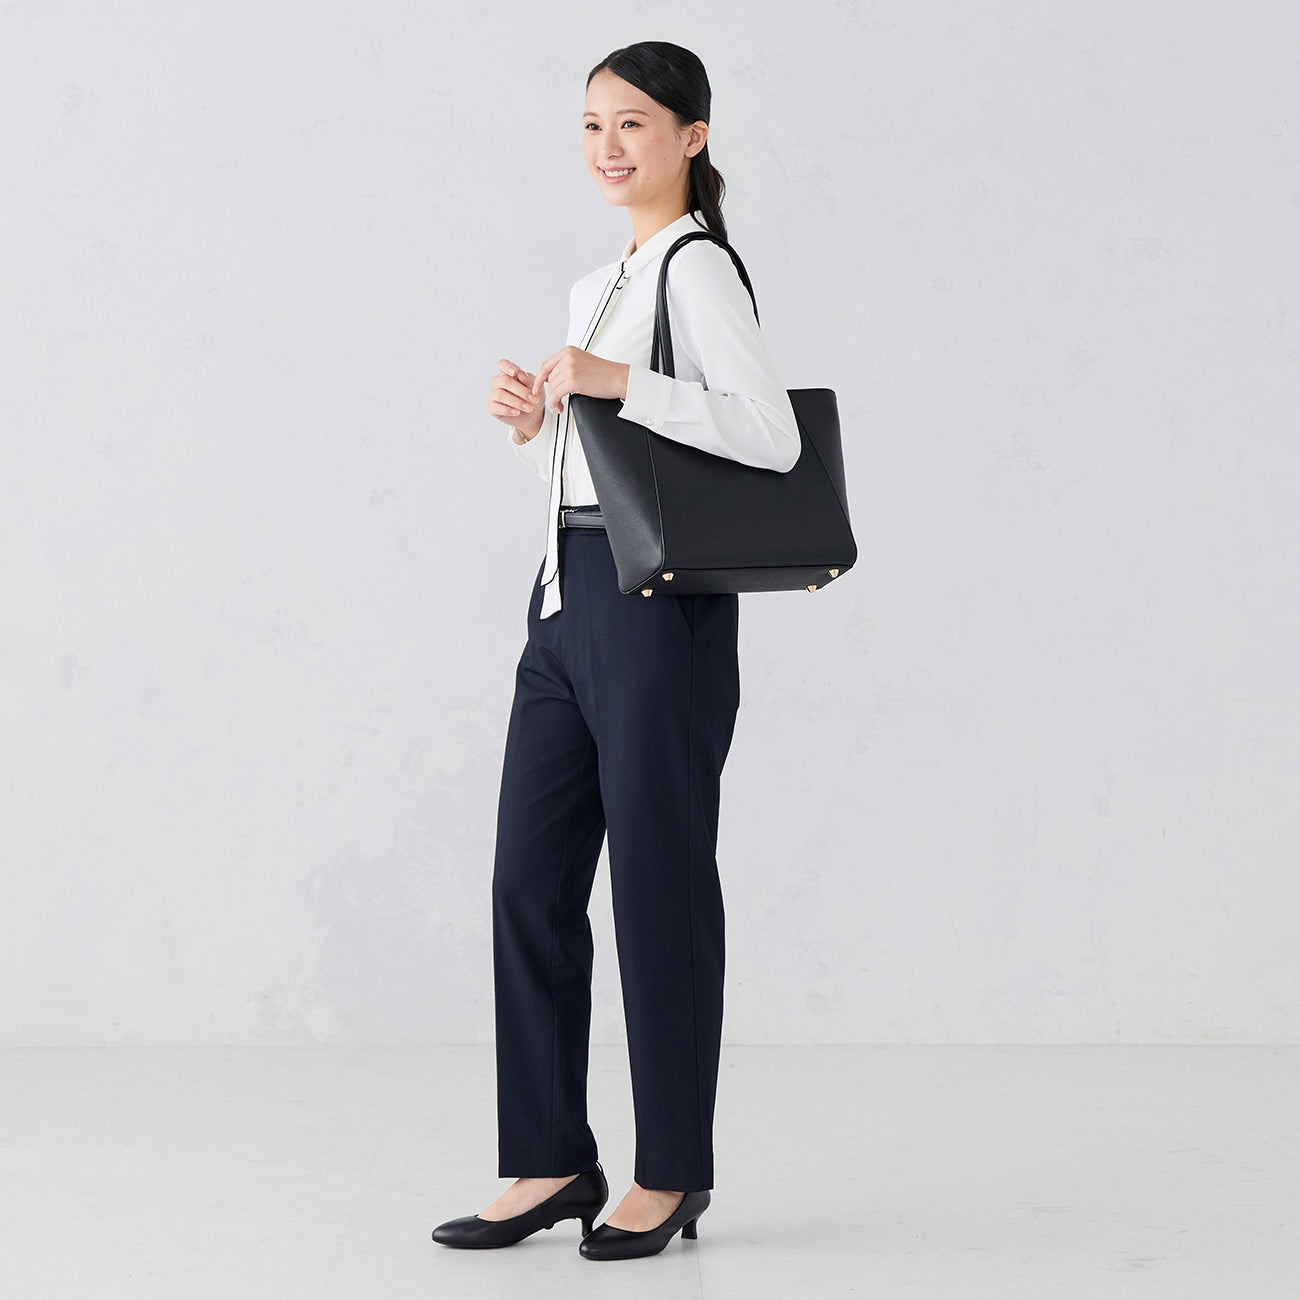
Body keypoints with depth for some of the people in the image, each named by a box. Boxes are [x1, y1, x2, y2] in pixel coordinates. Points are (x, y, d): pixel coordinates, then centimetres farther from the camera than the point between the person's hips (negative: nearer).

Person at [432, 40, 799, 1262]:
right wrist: (529, 416, 5)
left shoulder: (699, 267, -8)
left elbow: (772, 436, -21)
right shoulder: (597, 284, 18)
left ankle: (670, 1172, 13)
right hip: (568, 593, 9)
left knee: (657, 880, 0)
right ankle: (550, 1161, 16)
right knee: (529, 876, 7)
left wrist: (614, 381, -22)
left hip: (662, 598, -9)